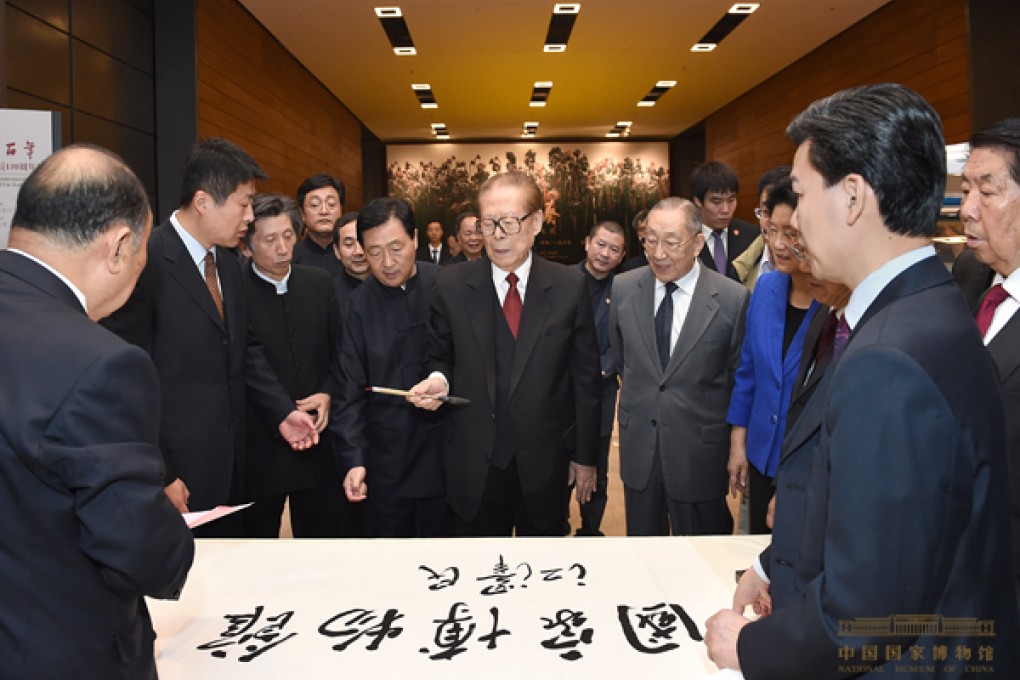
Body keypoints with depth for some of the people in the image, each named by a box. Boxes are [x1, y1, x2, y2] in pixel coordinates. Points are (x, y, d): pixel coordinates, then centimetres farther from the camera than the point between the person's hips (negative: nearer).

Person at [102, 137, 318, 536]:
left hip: (227, 466, 8)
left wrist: (282, 411, 3)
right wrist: (159, 477, -15)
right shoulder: (145, 264, -18)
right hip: (177, 475, -8)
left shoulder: (227, 263, 9)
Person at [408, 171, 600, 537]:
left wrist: (585, 456, 2)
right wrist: (437, 380, -16)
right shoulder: (451, 284, -4)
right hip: (474, 465, 0)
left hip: (545, 463, 0)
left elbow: (585, 376, 0)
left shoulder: (570, 286, -5)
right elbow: (440, 357, 8)